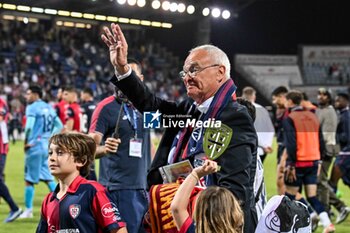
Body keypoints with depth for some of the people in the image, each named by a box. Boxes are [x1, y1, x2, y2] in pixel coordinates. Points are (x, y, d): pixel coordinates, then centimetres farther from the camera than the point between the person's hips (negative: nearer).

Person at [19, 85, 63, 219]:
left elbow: (29, 126, -22)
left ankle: (28, 210, 5)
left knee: (29, 180, 2)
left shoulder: (32, 108, -9)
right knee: (47, 177, 13)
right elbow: (59, 126, 17)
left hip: (35, 146, -7)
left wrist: (26, 142, -10)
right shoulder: (48, 107, 14)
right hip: (47, 146, 7)